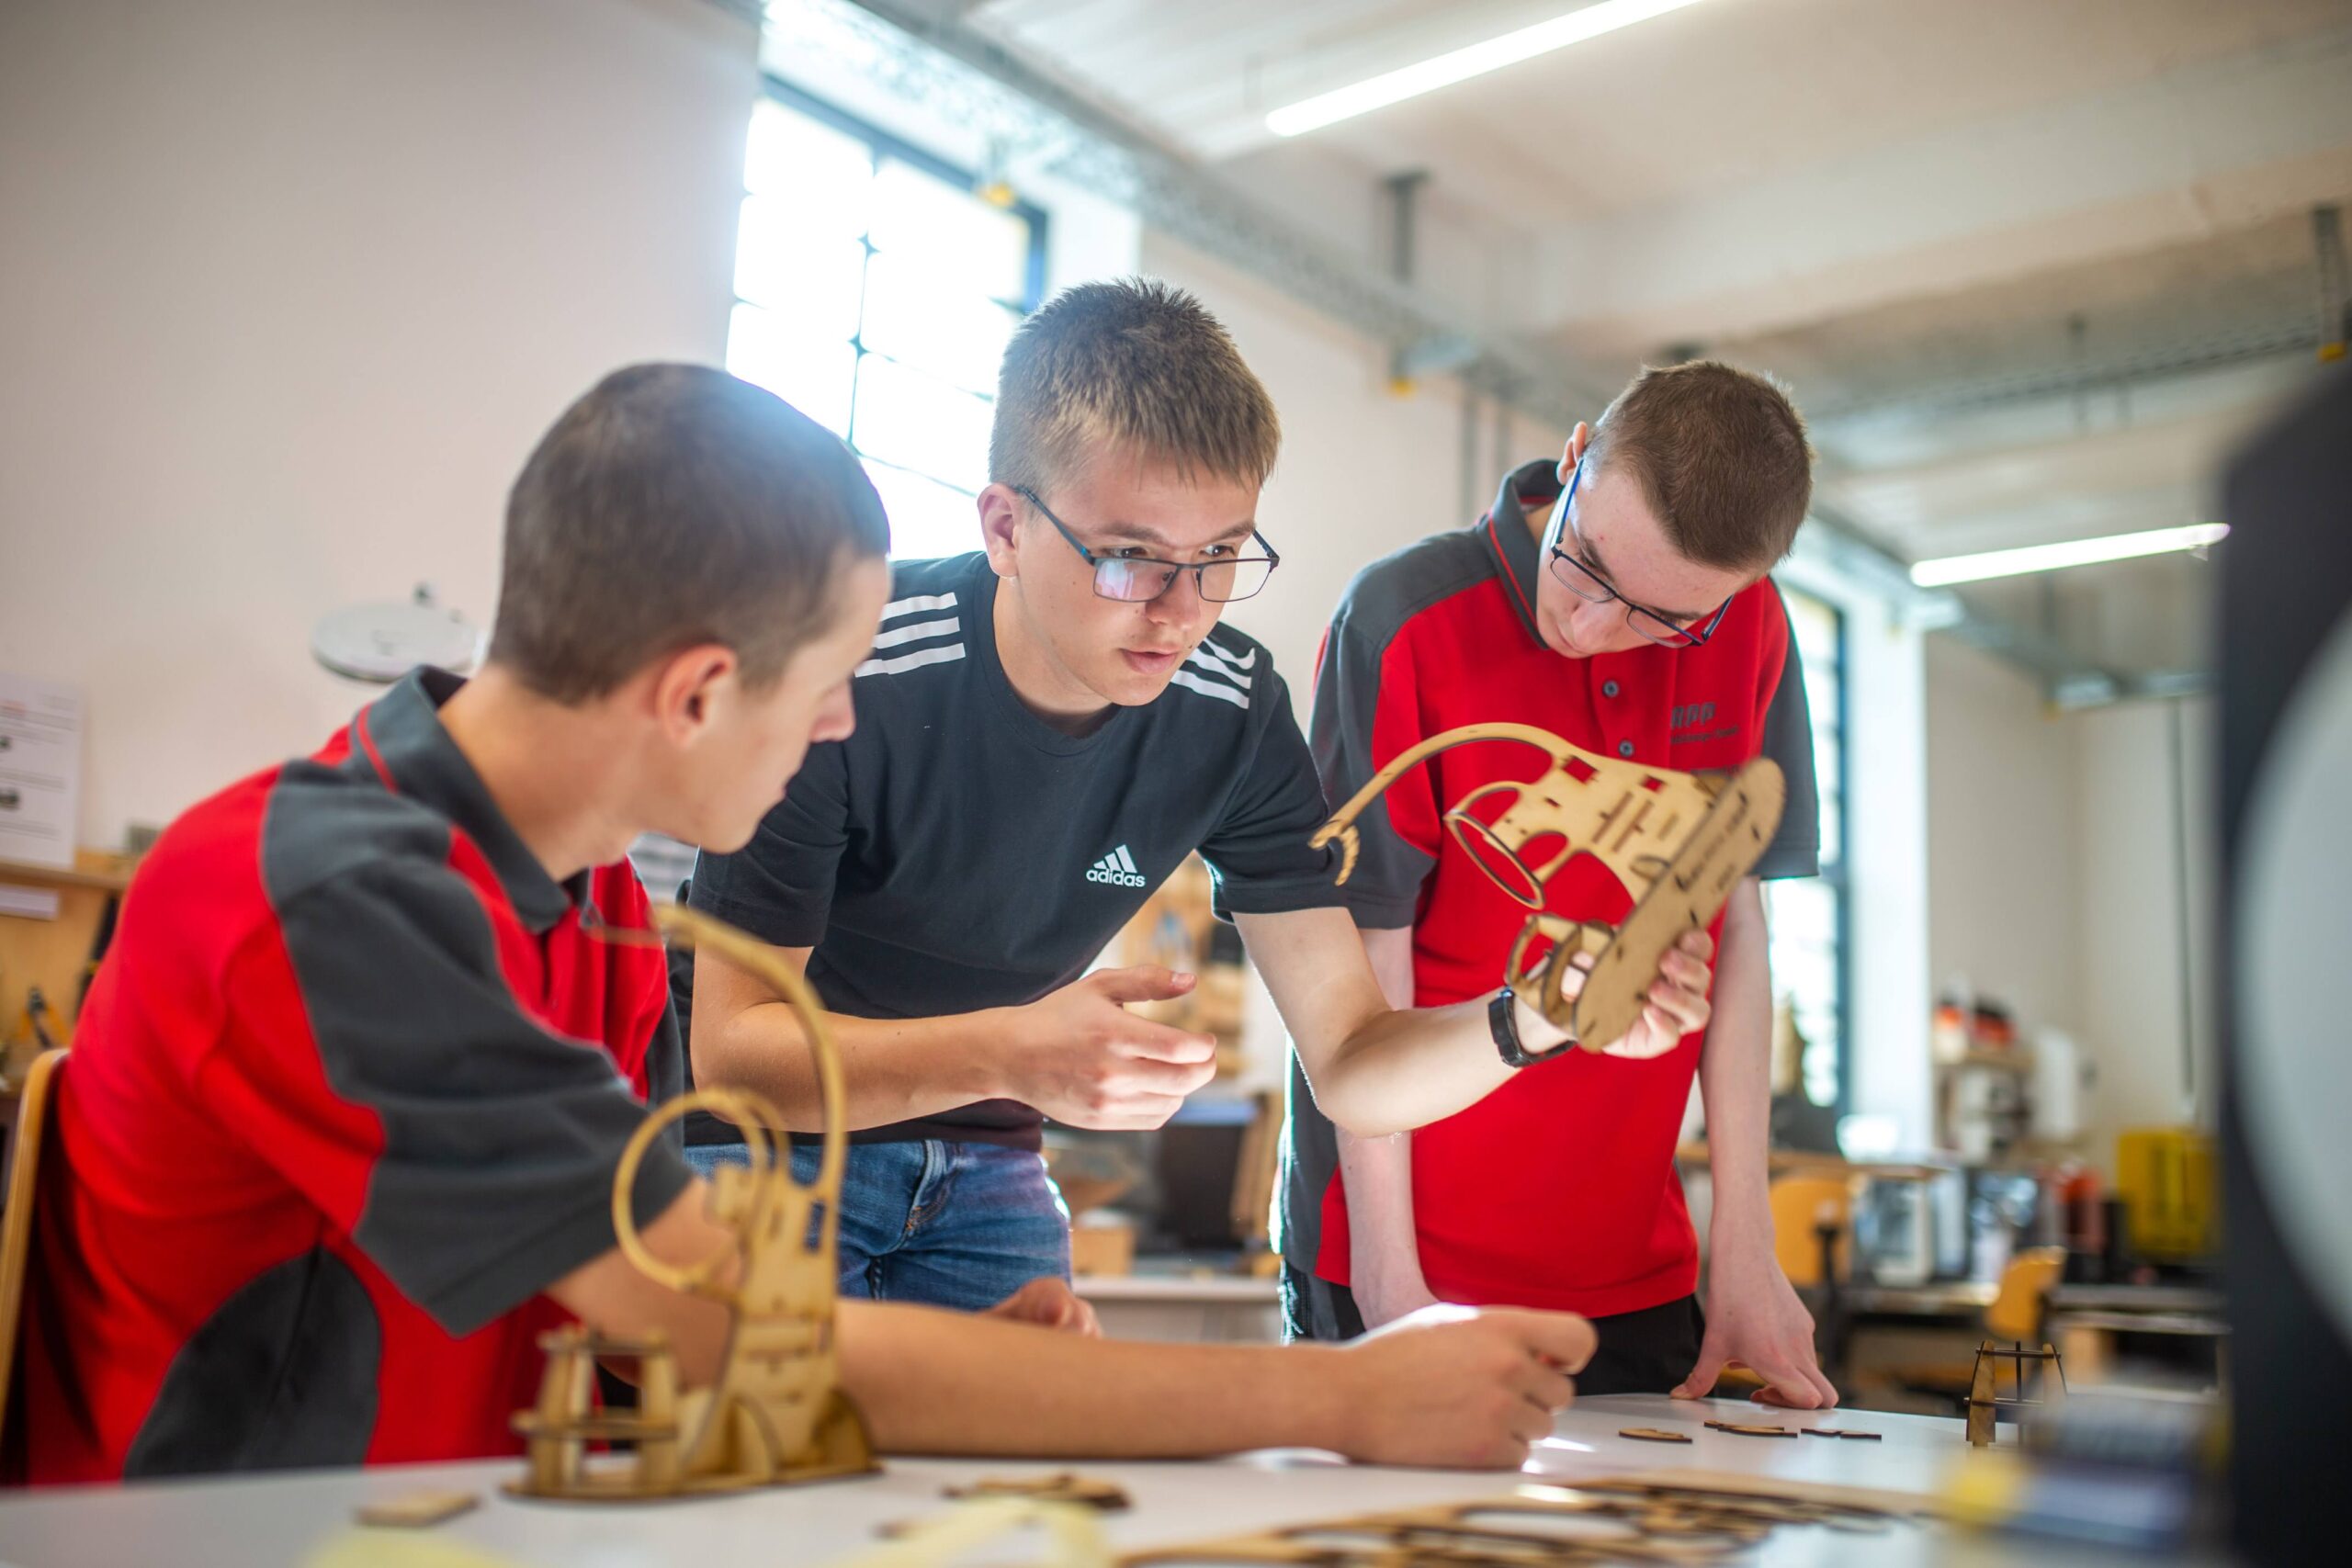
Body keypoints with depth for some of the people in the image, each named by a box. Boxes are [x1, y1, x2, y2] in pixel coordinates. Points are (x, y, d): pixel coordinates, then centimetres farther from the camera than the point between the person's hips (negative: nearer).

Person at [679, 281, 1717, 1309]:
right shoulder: (849, 669, -27)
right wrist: (1010, 1055, -40)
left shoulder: (1233, 713, -14)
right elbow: (731, 1047, -24)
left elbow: (1350, 1067, -13)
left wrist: (1530, 1017, -35)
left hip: (981, 1170, 4)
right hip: (769, 1144, -3)